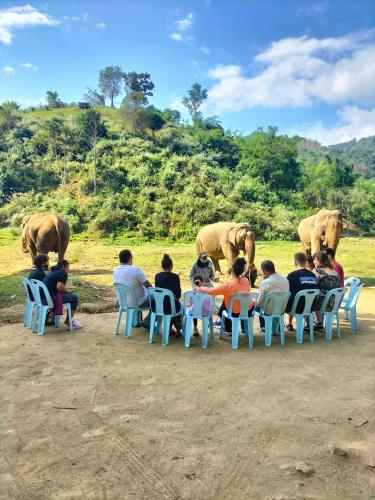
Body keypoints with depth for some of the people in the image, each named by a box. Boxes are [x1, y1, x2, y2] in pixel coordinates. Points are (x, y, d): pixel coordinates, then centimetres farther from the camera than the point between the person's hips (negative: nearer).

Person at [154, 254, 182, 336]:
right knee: (179, 305, 31)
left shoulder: (157, 276, 0)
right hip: (170, 307, -4)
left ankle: (170, 328, 41)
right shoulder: (175, 276, -12)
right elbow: (178, 293, -4)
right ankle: (178, 330, 35)